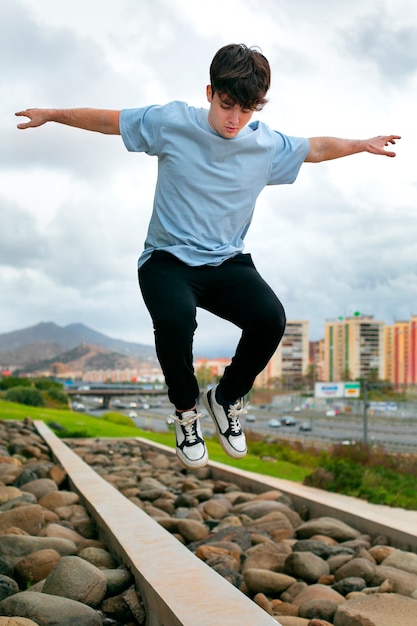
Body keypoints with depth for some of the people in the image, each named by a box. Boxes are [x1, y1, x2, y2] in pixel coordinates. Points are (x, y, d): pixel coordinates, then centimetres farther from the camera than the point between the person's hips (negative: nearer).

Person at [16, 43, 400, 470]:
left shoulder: (268, 145, 3)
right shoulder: (171, 123, -4)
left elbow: (316, 149, 22)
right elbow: (108, 121, 8)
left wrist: (364, 144, 26)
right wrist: (51, 115, 14)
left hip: (227, 263, 3)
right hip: (168, 259, -2)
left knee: (271, 318, -27)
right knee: (175, 319, -35)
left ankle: (226, 399, 5)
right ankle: (186, 410, -2)